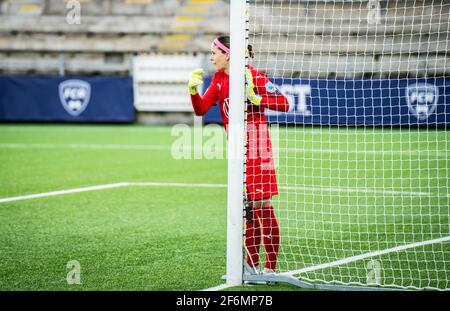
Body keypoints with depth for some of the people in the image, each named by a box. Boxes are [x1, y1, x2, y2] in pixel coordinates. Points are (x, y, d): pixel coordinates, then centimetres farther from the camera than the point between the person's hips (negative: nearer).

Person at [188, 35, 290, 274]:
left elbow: (283, 104, -13)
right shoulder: (219, 80, 9)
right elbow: (200, 109, 5)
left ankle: (271, 267, -4)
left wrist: (256, 99, -24)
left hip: (258, 150, -7)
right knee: (247, 207, 11)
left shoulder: (254, 77, -11)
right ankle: (252, 265, 17)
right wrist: (193, 89, -11)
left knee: (262, 205, -8)